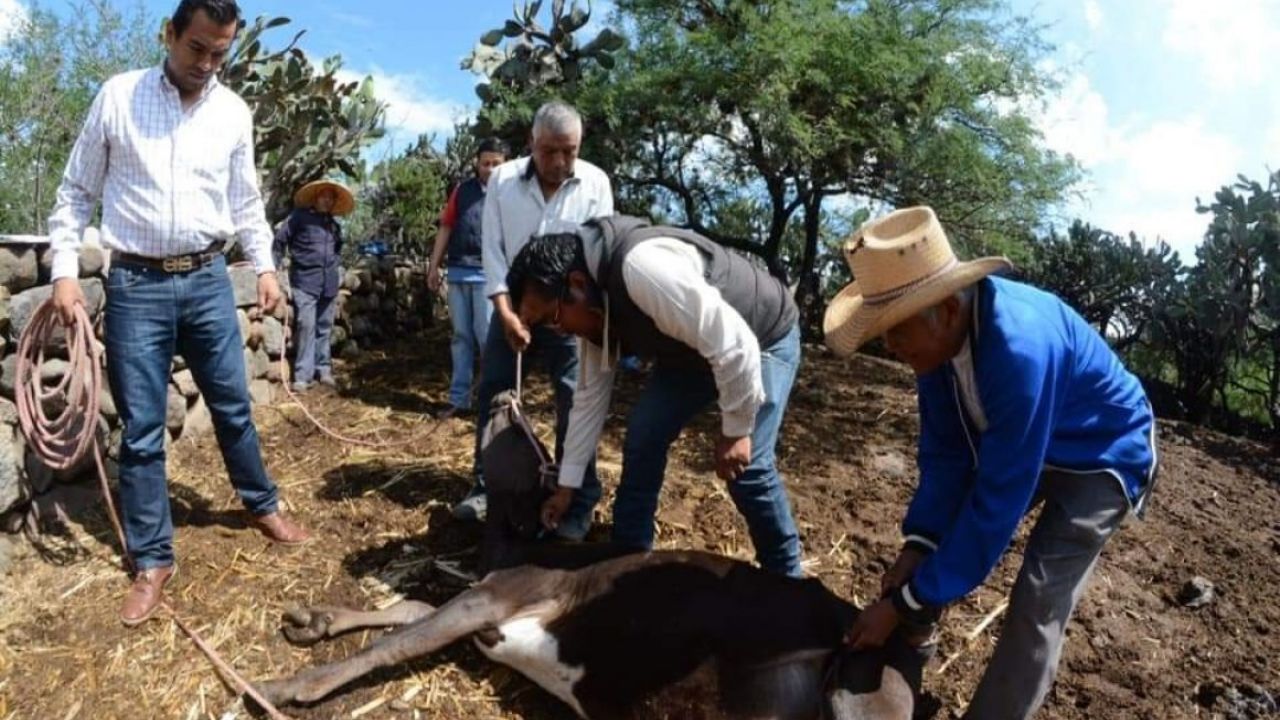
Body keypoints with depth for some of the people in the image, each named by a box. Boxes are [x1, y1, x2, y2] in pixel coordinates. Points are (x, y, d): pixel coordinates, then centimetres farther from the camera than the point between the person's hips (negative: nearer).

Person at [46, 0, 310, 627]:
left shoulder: (234, 112, 5)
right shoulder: (117, 96, -2)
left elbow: (245, 200, 15)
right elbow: (76, 191, 3)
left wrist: (265, 266, 11)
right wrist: (64, 270, -4)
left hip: (207, 279, 2)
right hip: (135, 284, -2)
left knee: (233, 406, 12)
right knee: (142, 428, 2)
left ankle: (261, 504, 33)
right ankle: (152, 559, 14)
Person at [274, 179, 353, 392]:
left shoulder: (333, 225, 17)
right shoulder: (299, 217, -1)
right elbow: (280, 240, 0)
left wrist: (338, 266, 19)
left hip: (329, 282, 6)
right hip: (305, 280, -5)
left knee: (324, 328, 10)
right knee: (306, 326, -11)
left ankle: (323, 370, 17)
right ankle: (302, 375, -8)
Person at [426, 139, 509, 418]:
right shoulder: (462, 190, 12)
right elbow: (446, 228, 15)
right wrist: (434, 266, 11)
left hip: (489, 274, -4)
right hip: (458, 271, 5)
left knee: (487, 336, -5)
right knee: (461, 336, 9)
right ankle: (459, 398, 16)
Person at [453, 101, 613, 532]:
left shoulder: (595, 183, -6)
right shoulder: (503, 179, -4)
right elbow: (492, 249, -5)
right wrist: (505, 310, -13)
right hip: (511, 305, 2)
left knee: (577, 405, -3)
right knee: (491, 396, 8)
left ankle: (579, 504, 10)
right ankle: (486, 488, 25)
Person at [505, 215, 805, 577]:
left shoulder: (643, 268, -39)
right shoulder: (593, 305, -8)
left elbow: (733, 346, -36)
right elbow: (590, 395, 2)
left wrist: (736, 430, -24)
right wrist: (566, 486, 6)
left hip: (762, 339, -8)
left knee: (747, 467, -13)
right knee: (642, 442, 1)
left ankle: (784, 573, 11)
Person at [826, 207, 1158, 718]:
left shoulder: (1020, 350, -42)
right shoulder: (942, 329, -19)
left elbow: (998, 499, -36)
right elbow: (946, 449, -9)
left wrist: (907, 603, -30)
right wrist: (918, 542, -19)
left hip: (1103, 459, -7)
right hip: (1015, 446, 7)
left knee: (1036, 608, -16)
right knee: (937, 526, 9)